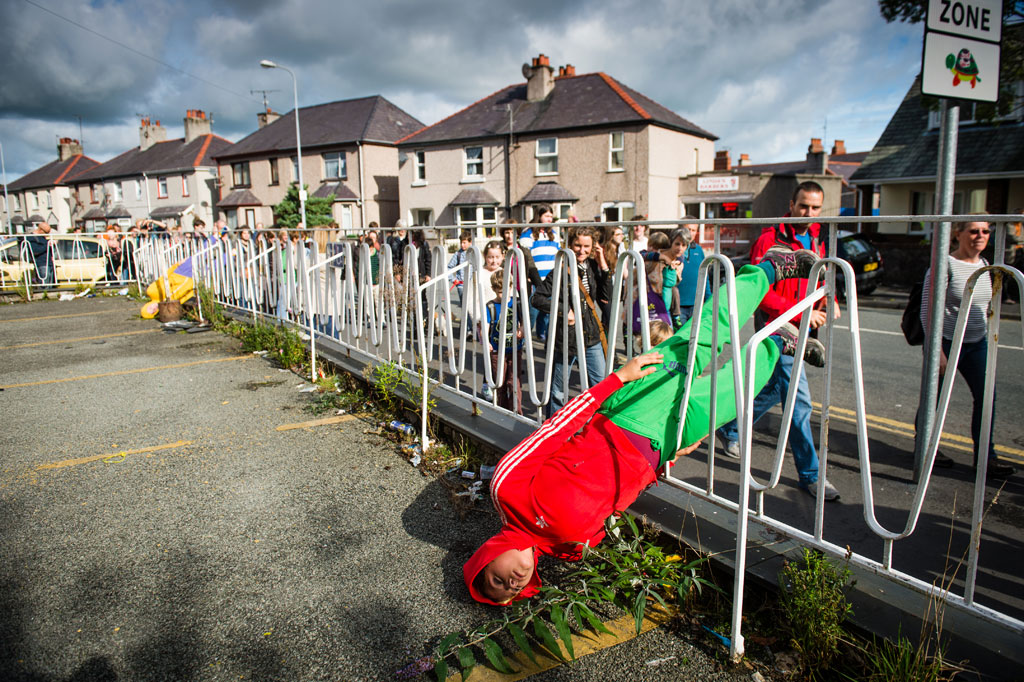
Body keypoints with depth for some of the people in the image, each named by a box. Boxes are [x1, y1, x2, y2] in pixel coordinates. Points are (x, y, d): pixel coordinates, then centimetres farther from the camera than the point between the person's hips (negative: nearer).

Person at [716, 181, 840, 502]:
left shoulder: (816, 241, 12)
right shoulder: (771, 239, -12)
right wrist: (802, 313, -20)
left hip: (800, 330, 9)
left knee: (773, 390, 19)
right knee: (799, 400, -7)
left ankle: (729, 429, 40)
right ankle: (810, 474, 3)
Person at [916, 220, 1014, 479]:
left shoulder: (985, 266, 9)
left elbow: (985, 308, 21)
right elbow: (927, 312, -16)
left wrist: (985, 337, 18)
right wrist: (937, 351, -19)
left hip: (977, 344, 7)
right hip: (947, 342, -7)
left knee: (986, 396, 2)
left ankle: (985, 456, 12)